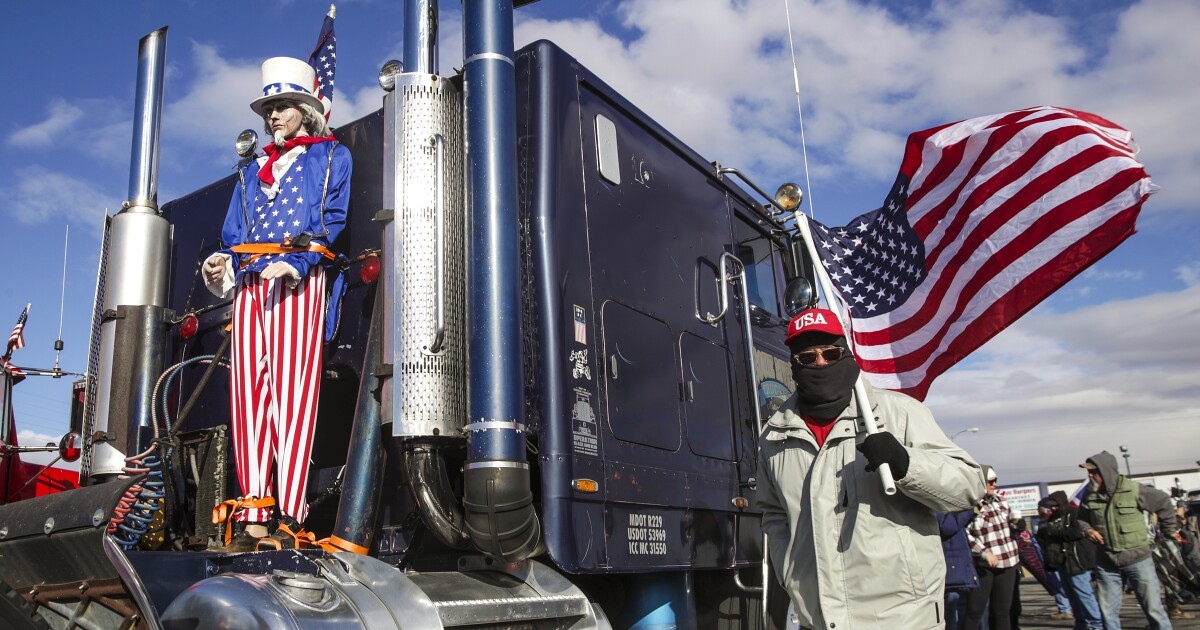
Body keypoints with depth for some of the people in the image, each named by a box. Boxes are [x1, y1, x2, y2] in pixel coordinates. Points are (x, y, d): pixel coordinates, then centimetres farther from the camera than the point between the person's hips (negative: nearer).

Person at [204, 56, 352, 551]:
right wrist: (223, 268, 2)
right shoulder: (253, 172, 31)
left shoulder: (331, 157, 16)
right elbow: (233, 236, 24)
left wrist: (297, 262, -15)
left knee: (291, 392, -14)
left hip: (298, 283, -5)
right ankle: (251, 519, -4)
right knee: (247, 395, -5)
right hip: (249, 286, 5)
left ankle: (288, 517, -17)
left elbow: (333, 222, 1)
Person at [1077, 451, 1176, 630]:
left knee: (1154, 609, 2)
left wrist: (1168, 529, 13)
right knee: (1108, 612, 8)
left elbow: (1163, 502, 6)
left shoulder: (1133, 489, -10)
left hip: (1138, 559, -3)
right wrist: (1087, 530, -7)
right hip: (1106, 563, 3)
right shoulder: (1089, 494, 0)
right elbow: (1081, 519, 14)